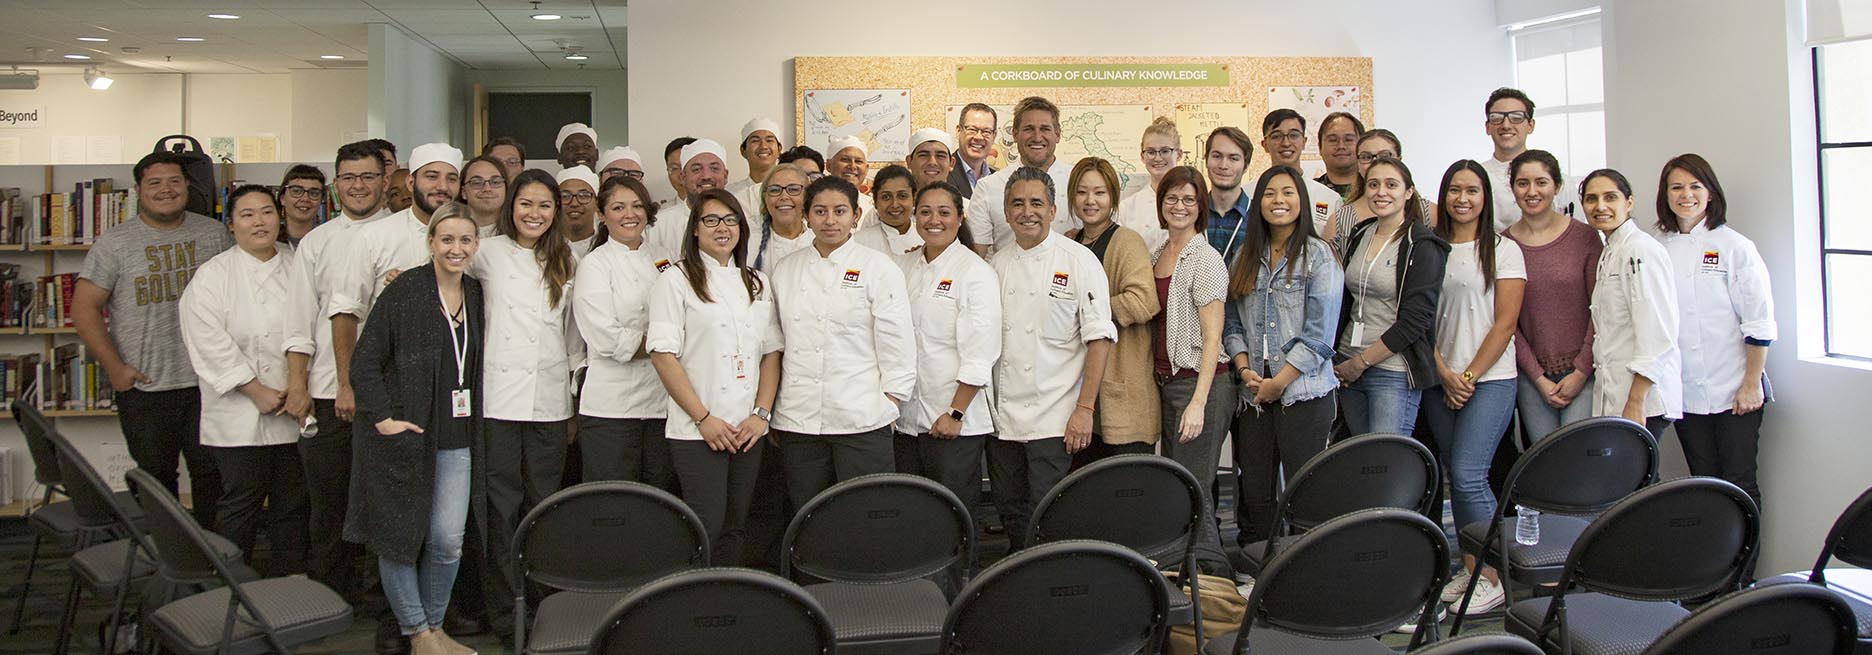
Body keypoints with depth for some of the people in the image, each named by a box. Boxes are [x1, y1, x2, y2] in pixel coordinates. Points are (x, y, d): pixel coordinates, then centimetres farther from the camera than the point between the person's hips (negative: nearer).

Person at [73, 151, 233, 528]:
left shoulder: (215, 234, 5)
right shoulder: (114, 244, 0)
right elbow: (84, 308, -1)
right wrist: (113, 366, -7)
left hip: (208, 382, 1)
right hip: (144, 388, -1)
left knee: (214, 475, 7)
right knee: (156, 480, 10)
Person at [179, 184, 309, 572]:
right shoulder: (213, 275, -2)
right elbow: (210, 342, -11)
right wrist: (257, 391, -14)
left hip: (296, 409, 4)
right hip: (241, 414, -4)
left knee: (293, 503, 10)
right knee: (241, 503, 0)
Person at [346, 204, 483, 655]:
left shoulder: (476, 294, 7)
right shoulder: (404, 291, -9)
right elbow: (366, 360, -9)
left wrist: (473, 423, 9)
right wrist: (383, 417, -15)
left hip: (456, 437, 4)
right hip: (404, 433, -4)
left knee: (448, 540, 2)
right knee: (398, 537, 5)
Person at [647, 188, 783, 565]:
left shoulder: (757, 284, 15)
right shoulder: (677, 280, 0)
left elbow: (771, 353, 12)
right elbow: (662, 354, -8)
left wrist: (760, 413, -1)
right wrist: (703, 418, -12)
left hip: (748, 430, 5)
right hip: (696, 431, -5)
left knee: (734, 528, 9)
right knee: (705, 528, -7)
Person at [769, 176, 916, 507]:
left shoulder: (879, 268, -1)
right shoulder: (785, 270, 12)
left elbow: (897, 342, -3)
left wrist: (890, 403, -6)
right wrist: (769, 408, 12)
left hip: (862, 420, -4)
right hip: (798, 419, 4)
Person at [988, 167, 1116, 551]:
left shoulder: (1079, 261, -6)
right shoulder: (997, 264, 9)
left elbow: (1100, 339, -8)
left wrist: (1085, 408, -14)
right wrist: (982, 409, 10)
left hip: (1054, 417, -5)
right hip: (1002, 416, 5)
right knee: (1010, 510, 12)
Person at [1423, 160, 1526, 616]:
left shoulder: (1503, 250, -1)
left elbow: (1504, 324, -6)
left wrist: (1470, 377, -10)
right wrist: (1444, 373, -3)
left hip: (1490, 379, -4)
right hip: (1441, 381, 4)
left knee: (1468, 475, -12)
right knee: (1455, 476, 6)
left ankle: (1492, 578, -2)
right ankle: (1470, 568, 15)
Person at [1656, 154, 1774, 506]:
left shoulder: (1735, 247, -5)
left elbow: (1759, 324, -5)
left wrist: (1752, 384, -8)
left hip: (1733, 393, -3)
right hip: (1685, 393, 3)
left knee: (1738, 485, 1)